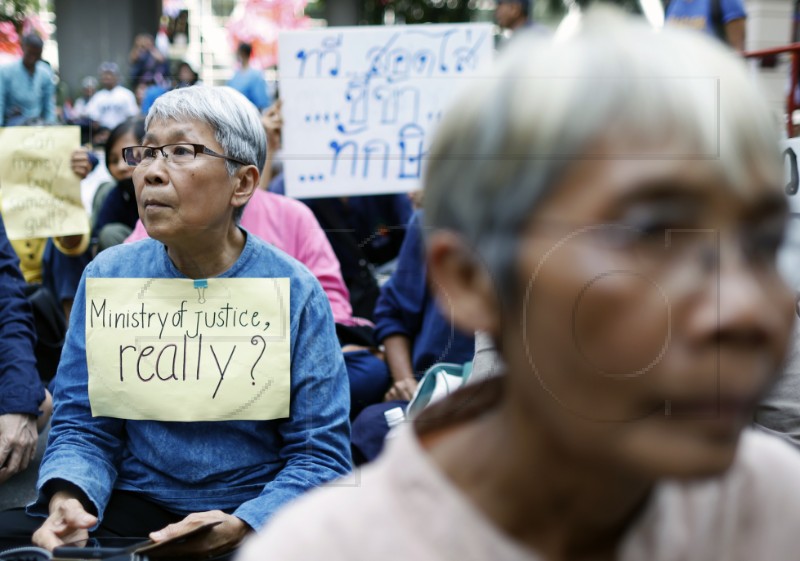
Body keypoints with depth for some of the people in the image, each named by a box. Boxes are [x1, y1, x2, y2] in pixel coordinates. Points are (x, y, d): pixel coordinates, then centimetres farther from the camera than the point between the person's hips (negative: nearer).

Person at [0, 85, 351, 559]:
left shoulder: (295, 293, -7)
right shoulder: (108, 277, 2)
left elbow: (320, 453, -6)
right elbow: (83, 425, 4)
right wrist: (68, 498, -18)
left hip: (257, 508, -2)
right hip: (135, 503, 2)